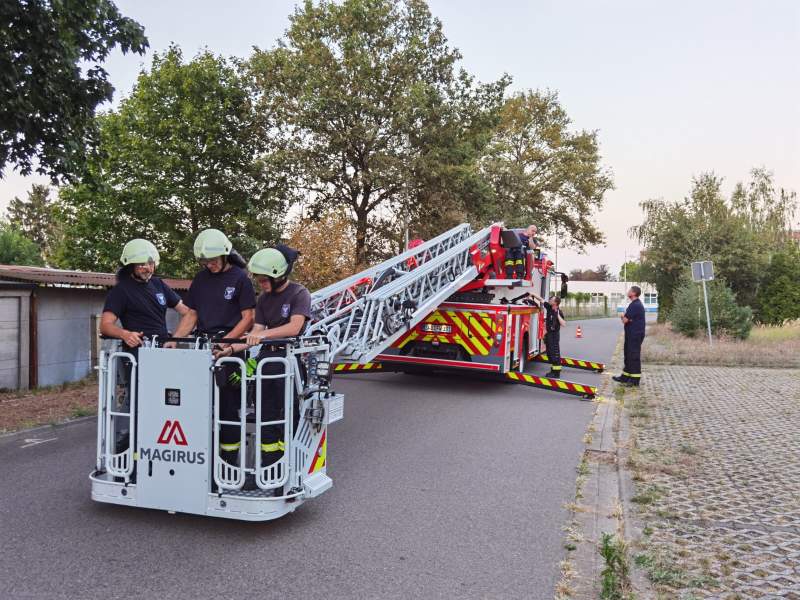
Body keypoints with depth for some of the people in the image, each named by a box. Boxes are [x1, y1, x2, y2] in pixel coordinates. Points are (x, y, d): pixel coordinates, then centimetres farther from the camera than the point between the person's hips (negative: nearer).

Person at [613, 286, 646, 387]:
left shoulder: (635, 305, -19)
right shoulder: (636, 304, 16)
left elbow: (625, 320, -19)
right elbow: (628, 319, 19)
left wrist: (623, 317, 1)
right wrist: (625, 317, -1)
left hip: (635, 335, -11)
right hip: (632, 334, 11)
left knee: (634, 356, -6)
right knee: (628, 355, 16)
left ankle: (635, 379, -1)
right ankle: (625, 376, 24)